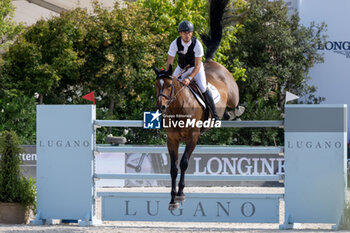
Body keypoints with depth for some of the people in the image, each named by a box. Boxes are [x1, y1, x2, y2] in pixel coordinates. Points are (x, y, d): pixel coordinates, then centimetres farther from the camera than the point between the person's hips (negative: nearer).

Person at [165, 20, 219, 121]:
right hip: (181, 68, 3)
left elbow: (197, 66, -27)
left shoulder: (197, 45, -28)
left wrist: (189, 78, -40)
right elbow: (169, 62, -17)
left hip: (195, 68, -3)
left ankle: (214, 114, -9)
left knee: (203, 88, -20)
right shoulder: (175, 44, -22)